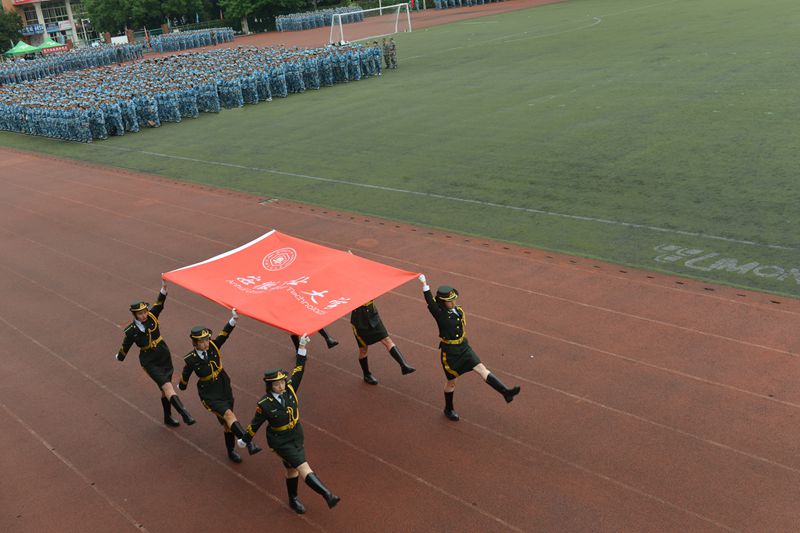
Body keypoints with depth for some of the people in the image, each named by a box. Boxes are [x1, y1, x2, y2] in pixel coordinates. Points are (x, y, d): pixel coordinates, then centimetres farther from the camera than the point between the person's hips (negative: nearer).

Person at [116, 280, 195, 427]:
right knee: (167, 386, -19)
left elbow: (159, 303, -23)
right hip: (149, 362, -4)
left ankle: (168, 417, 31)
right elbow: (125, 346, 6)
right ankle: (185, 415, -27)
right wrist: (119, 357, 22)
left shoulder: (151, 316, -7)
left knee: (165, 390, 14)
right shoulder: (131, 331, -11)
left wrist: (164, 288, -38)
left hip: (164, 356, 4)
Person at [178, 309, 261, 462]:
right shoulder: (190, 360, -15)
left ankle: (231, 451, 32)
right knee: (228, 414, -24)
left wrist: (233, 320, -43)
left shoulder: (213, 346, -9)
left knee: (226, 422, 14)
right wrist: (181, 387, 23)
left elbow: (225, 333, -26)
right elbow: (185, 375, 4)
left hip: (225, 388, 4)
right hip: (209, 394, -4)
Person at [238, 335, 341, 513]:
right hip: (280, 441, -6)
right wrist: (245, 440, 6)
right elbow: (255, 424, -8)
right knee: (303, 466, -14)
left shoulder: (289, 389, -11)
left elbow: (298, 370, -11)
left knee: (292, 468, 20)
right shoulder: (265, 404, -21)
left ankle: (293, 500, 39)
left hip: (297, 436, 6)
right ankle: (327, 495, -23)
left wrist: (302, 348, -20)